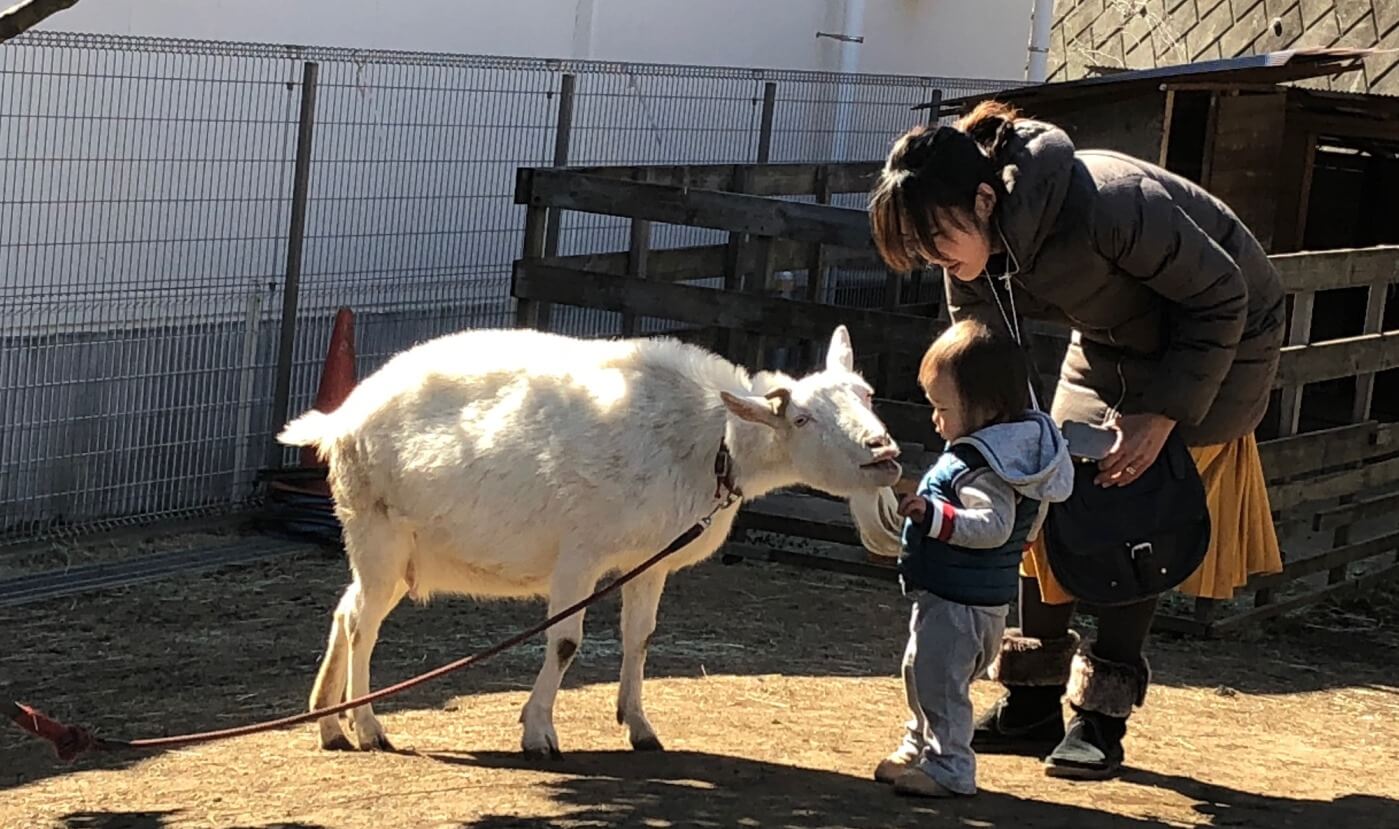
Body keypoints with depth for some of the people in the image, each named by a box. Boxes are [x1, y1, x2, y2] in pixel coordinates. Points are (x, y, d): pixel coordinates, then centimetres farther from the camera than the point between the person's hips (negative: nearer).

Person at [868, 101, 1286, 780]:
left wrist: (1164, 413, -29)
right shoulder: (977, 258, -17)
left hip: (1218, 336, -6)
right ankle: (1033, 700, 8)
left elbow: (1220, 297, -27)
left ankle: (1102, 717, -3)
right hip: (1112, 341, 7)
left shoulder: (1109, 207, -38)